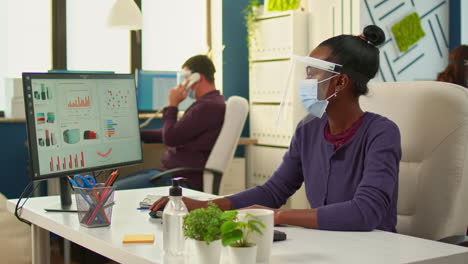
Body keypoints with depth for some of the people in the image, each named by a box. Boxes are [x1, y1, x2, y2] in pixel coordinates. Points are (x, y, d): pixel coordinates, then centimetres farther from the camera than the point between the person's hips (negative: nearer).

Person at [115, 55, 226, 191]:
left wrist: (172, 104, -4)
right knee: (118, 182, 11)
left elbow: (170, 138, -18)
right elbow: (174, 133, 26)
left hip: (183, 179, -11)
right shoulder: (210, 102, 18)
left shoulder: (208, 106, -18)